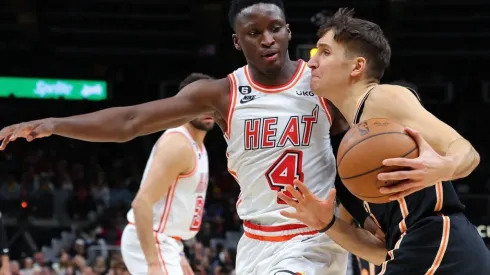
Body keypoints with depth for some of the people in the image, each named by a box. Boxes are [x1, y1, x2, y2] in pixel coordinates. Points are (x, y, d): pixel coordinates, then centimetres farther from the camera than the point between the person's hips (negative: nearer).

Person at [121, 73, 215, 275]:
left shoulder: (197, 146, 15)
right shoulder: (178, 145, -18)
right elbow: (142, 203, -26)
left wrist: (178, 256, 22)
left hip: (162, 242, 11)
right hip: (149, 243, -11)